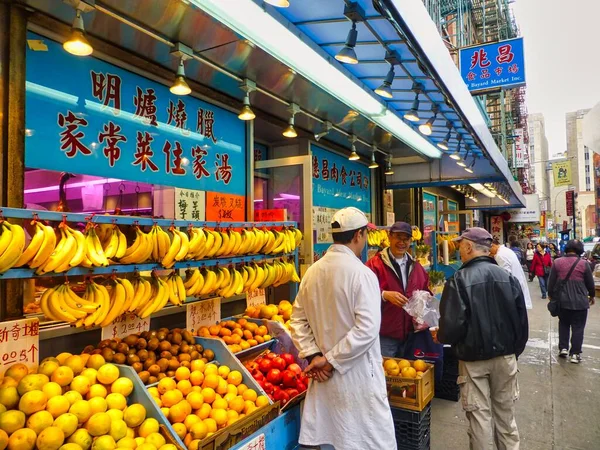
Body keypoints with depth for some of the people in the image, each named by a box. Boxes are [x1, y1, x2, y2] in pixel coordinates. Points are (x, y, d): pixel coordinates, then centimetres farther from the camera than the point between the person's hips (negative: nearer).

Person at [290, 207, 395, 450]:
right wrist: (331, 360, -15)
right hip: (357, 374, -6)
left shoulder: (312, 271, 2)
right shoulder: (361, 273, -16)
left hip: (325, 374, 6)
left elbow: (298, 319, 5)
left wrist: (313, 356, 0)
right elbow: (367, 328, -22)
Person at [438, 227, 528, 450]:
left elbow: (452, 325, -21)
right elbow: (521, 321, 4)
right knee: (505, 410, 20)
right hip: (505, 356, 5)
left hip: (474, 359, -4)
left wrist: (441, 337, 1)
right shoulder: (508, 277, -3)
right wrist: (514, 350, 18)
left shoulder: (459, 280, -18)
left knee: (480, 414, 9)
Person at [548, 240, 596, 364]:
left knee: (563, 324, 19)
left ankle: (563, 348, 18)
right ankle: (575, 353, 9)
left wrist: (551, 295, 13)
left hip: (562, 301, 2)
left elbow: (551, 282, -1)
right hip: (580, 301, -2)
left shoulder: (557, 262, -4)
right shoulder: (584, 263, -8)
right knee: (578, 327, 7)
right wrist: (591, 296, 19)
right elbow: (590, 283, 1)